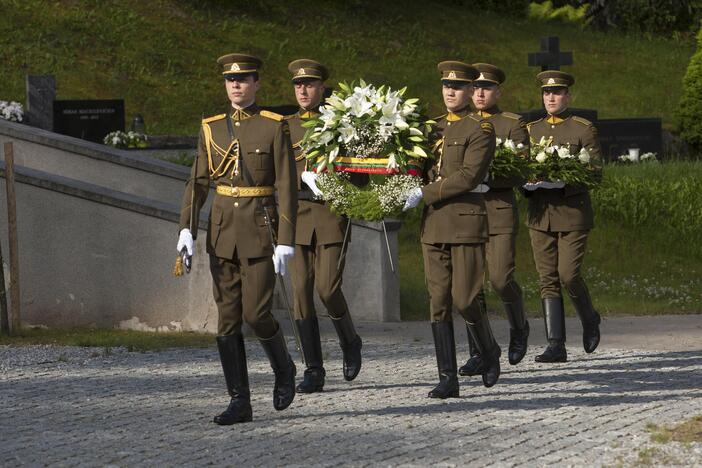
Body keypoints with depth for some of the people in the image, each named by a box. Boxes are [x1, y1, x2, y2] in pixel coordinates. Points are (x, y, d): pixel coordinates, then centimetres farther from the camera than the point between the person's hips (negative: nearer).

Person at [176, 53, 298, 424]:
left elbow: (287, 188, -7)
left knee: (256, 315, -10)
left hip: (260, 229, -4)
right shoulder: (212, 128, 8)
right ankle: (240, 402, 4)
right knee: (228, 318, 0)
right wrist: (187, 228, -7)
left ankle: (283, 368, 20)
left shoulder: (274, 127, -4)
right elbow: (198, 183, 7)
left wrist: (286, 241, -14)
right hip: (223, 229, 4)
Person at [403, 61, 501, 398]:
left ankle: (489, 351, 20)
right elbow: (422, 167, 21)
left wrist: (424, 193, -17)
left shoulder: (481, 130, -4)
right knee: (439, 302, 1)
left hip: (466, 223, -6)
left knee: (464, 299, -8)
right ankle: (448, 379, 2)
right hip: (433, 224, 6)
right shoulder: (432, 128, 16)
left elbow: (468, 177, -14)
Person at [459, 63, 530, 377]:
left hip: (500, 208, -3)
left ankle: (519, 327, 22)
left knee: (501, 280, -8)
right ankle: (478, 355, 1)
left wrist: (484, 180, -20)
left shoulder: (513, 125, 3)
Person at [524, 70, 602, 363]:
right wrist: (528, 182, -4)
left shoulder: (583, 130, 1)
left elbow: (595, 172, -5)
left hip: (573, 213, -4)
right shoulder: (531, 130, 14)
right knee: (548, 280, -1)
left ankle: (589, 319, 20)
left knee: (569, 275, -10)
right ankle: (556, 346, -1)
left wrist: (564, 180, -20)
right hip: (540, 215, 4)